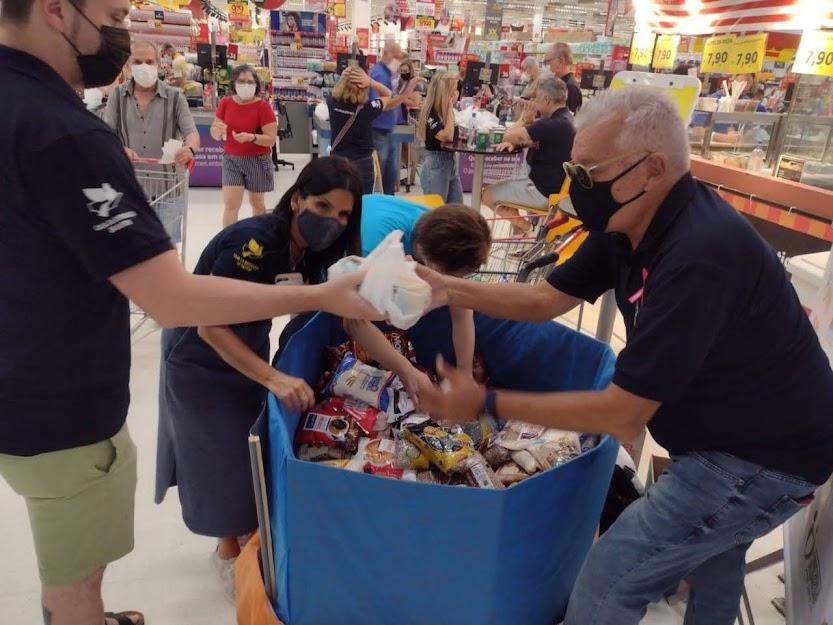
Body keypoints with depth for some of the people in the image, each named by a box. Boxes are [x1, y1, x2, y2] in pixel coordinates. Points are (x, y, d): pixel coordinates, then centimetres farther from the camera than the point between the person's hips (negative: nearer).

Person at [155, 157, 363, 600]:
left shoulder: (316, 247, -12)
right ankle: (229, 550, 28)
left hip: (247, 347, 7)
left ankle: (249, 528, 39)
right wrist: (274, 378, -41)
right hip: (200, 354, -6)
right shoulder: (254, 243, -34)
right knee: (223, 454, 4)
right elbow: (209, 326, -33)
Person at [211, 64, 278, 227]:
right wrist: (217, 130, -18)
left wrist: (251, 137, -30)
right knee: (230, 204, -5)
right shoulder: (225, 103, -1)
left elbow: (271, 139, -14)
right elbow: (215, 135, 5)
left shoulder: (263, 106, -11)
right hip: (231, 160, 2)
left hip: (257, 161, -2)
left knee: (256, 203, 13)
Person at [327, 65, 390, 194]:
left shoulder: (332, 102, -5)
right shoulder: (367, 109, -14)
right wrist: (371, 82, -11)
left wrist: (345, 76, 1)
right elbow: (387, 94, 4)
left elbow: (337, 89, 19)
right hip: (362, 164, -3)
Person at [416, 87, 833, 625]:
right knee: (709, 559, 32)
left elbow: (623, 414, -31)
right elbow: (546, 300, 0)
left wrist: (487, 403, -27)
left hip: (762, 458, -9)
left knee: (612, 577, -7)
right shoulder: (637, 219, -6)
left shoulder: (699, 255, -35)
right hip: (730, 429, 9)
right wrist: (449, 289, -12)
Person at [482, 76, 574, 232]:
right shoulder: (563, 118, 6)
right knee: (500, 185, 27)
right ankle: (520, 224, 22)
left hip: (545, 191, -10)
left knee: (487, 194, -1)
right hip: (554, 185, 10)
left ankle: (523, 226, 2)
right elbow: (537, 141, 15)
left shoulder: (554, 124, -27)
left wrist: (524, 118, -6)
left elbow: (508, 136, -25)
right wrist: (515, 143, -6)